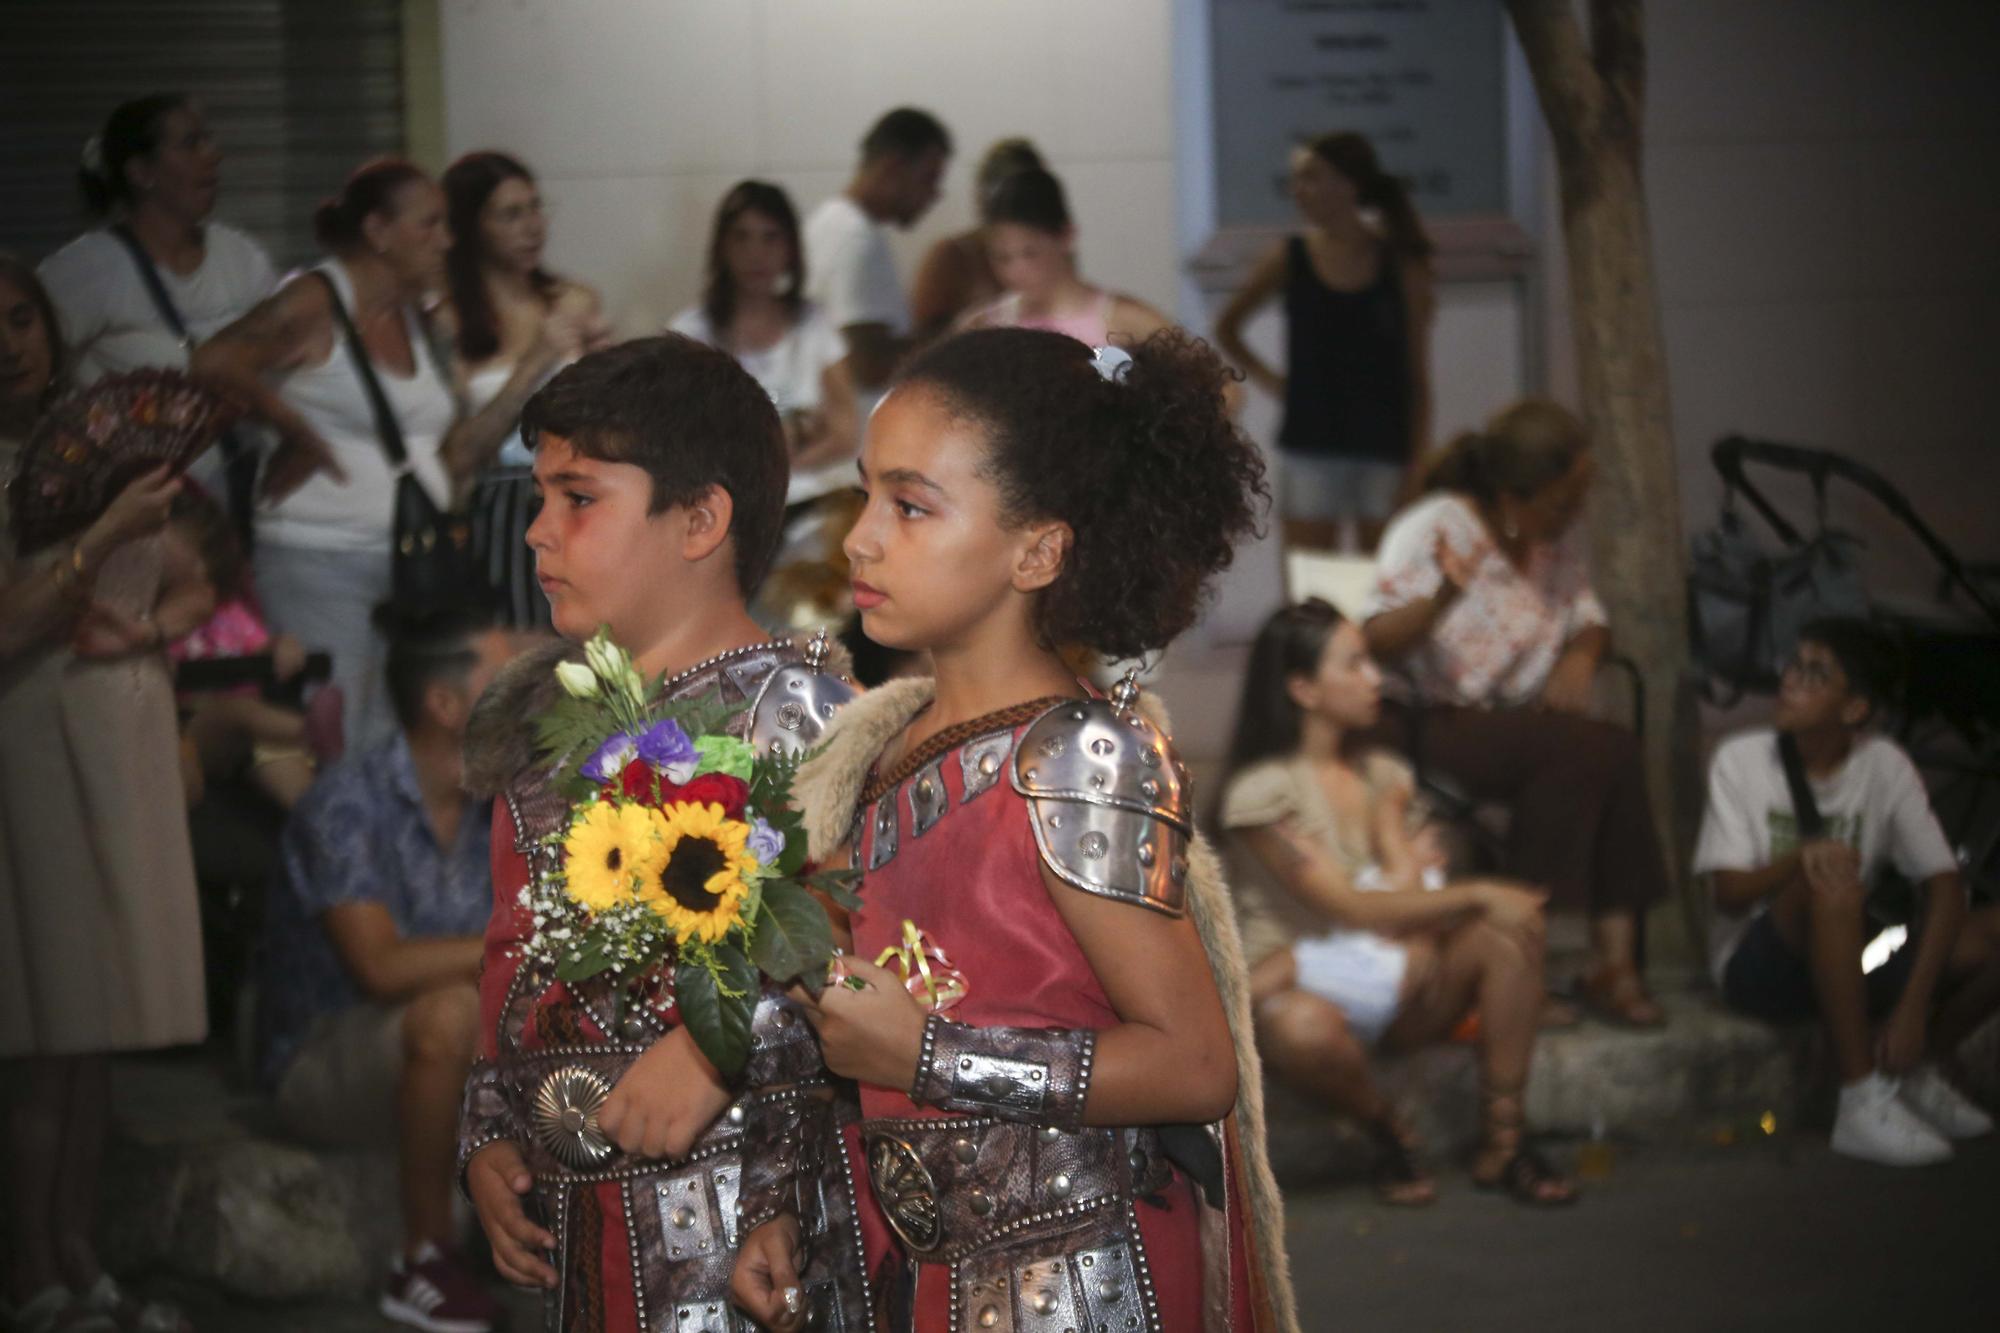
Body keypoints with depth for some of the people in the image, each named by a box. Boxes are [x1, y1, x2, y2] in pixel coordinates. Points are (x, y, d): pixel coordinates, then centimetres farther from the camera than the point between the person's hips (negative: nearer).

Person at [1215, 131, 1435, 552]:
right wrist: (1268, 377, 6)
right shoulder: (1290, 260, 3)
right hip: (1312, 447, 1)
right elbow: (1227, 328, 18)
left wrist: (1419, 465, -4)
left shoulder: (1399, 265, 0)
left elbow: (1418, 377, 1)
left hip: (1384, 449, -1)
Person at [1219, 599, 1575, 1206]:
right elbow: (1350, 908, -18)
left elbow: (1402, 899, 3)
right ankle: (1388, 1134, -11)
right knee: (1302, 1028, -43)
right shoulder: (1262, 790, -10)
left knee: (1513, 930, -20)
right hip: (1305, 988, -6)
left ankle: (1503, 1142, -17)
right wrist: (1478, 895, -20)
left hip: (1389, 987, 6)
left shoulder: (1384, 776, 12)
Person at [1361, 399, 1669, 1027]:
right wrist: (1442, 598, -40)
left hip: (1514, 719, 7)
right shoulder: (1435, 529, -12)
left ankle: (1615, 959, -24)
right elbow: (1376, 641, -20)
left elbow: (1588, 616, 20)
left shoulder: (1559, 536, 9)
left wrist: (1582, 653, -5)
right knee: (1579, 749, -31)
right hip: (1424, 723, -7)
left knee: (1618, 751, -24)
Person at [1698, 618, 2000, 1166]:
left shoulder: (1885, 767, -4)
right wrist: (1801, 859, -37)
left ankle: (1919, 1074, 6)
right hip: (1758, 970, -3)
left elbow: (1943, 886, -10)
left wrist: (1914, 1005, -23)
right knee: (1833, 884, -37)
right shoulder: (1741, 760, -9)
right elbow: (1730, 893, -15)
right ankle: (1862, 1103, -31)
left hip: (1849, 970, 3)